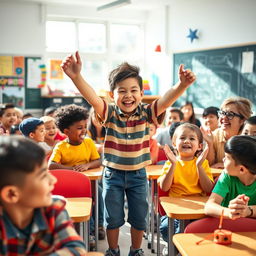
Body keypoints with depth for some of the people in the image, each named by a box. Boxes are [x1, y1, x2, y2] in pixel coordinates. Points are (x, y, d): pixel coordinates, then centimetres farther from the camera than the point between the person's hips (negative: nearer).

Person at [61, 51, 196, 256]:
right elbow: (92, 97, -30)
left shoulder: (146, 114, -10)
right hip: (113, 174, 0)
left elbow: (166, 100, -27)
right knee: (113, 218, 13)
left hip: (138, 174, 1)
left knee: (139, 217, 14)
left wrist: (182, 85, -48)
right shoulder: (109, 114, -12)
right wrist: (76, 76, -48)